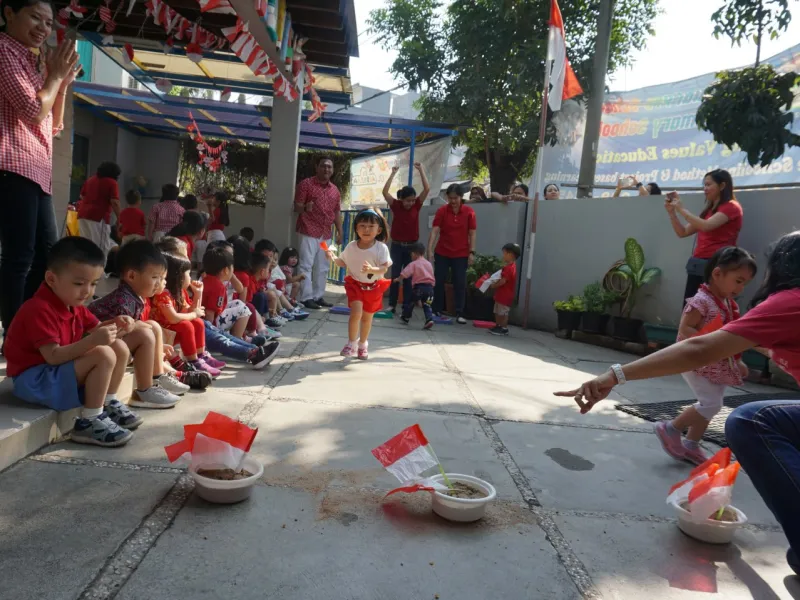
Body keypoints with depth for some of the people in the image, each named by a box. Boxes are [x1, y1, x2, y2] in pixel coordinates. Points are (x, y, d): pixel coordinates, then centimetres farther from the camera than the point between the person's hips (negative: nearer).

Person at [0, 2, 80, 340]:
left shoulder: (32, 61, 24)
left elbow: (54, 125, 23)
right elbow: (33, 110, -13)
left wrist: (63, 81, 15)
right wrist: (56, 75, 0)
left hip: (37, 169, 10)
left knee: (47, 253, 9)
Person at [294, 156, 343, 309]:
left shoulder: (334, 189, 15)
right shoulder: (306, 184, -3)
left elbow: (337, 212, 18)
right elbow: (296, 207, -8)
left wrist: (340, 232, 11)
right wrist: (305, 208, -30)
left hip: (325, 234, 6)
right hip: (308, 232, -6)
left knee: (323, 267, 8)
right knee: (306, 265, -7)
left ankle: (319, 296, 15)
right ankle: (306, 298, -4)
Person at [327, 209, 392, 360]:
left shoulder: (381, 248, -16)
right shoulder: (351, 246, -8)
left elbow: (384, 268, -19)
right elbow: (344, 263, 7)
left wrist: (372, 269, -37)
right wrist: (334, 258, -12)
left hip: (373, 287, 0)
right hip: (355, 284, 0)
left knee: (367, 317, 12)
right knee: (356, 312, -17)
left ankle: (362, 344, 33)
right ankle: (351, 343, 2)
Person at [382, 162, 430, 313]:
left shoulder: (416, 205, -2)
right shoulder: (395, 205, -4)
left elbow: (427, 189, -9)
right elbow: (385, 192, -16)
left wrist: (421, 170, -8)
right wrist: (393, 173, -13)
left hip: (411, 246, 1)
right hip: (396, 246, -1)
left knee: (408, 277, 6)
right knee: (395, 276, 4)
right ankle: (392, 305, 10)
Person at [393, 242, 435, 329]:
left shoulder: (413, 264, 1)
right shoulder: (429, 264, 18)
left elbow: (404, 274, -7)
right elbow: (433, 278, 19)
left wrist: (398, 279, 7)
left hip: (419, 287, -4)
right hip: (430, 287, 4)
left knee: (410, 301, 16)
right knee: (427, 305, 4)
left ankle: (405, 318, 28)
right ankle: (429, 319, -17)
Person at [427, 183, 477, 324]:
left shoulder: (469, 212, -5)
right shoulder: (441, 211, -6)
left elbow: (472, 233, -2)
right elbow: (435, 231, -12)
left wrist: (471, 252, -8)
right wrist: (429, 249, -21)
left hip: (461, 254, 0)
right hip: (442, 253, 1)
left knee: (460, 284, 2)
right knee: (438, 282, 5)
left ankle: (459, 314, 9)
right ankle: (436, 311, 18)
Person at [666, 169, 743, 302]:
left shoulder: (731, 207, -2)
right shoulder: (708, 209, 21)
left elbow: (706, 226, -18)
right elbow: (683, 232, 20)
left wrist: (681, 209, -12)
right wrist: (671, 212, 7)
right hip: (697, 265, 7)